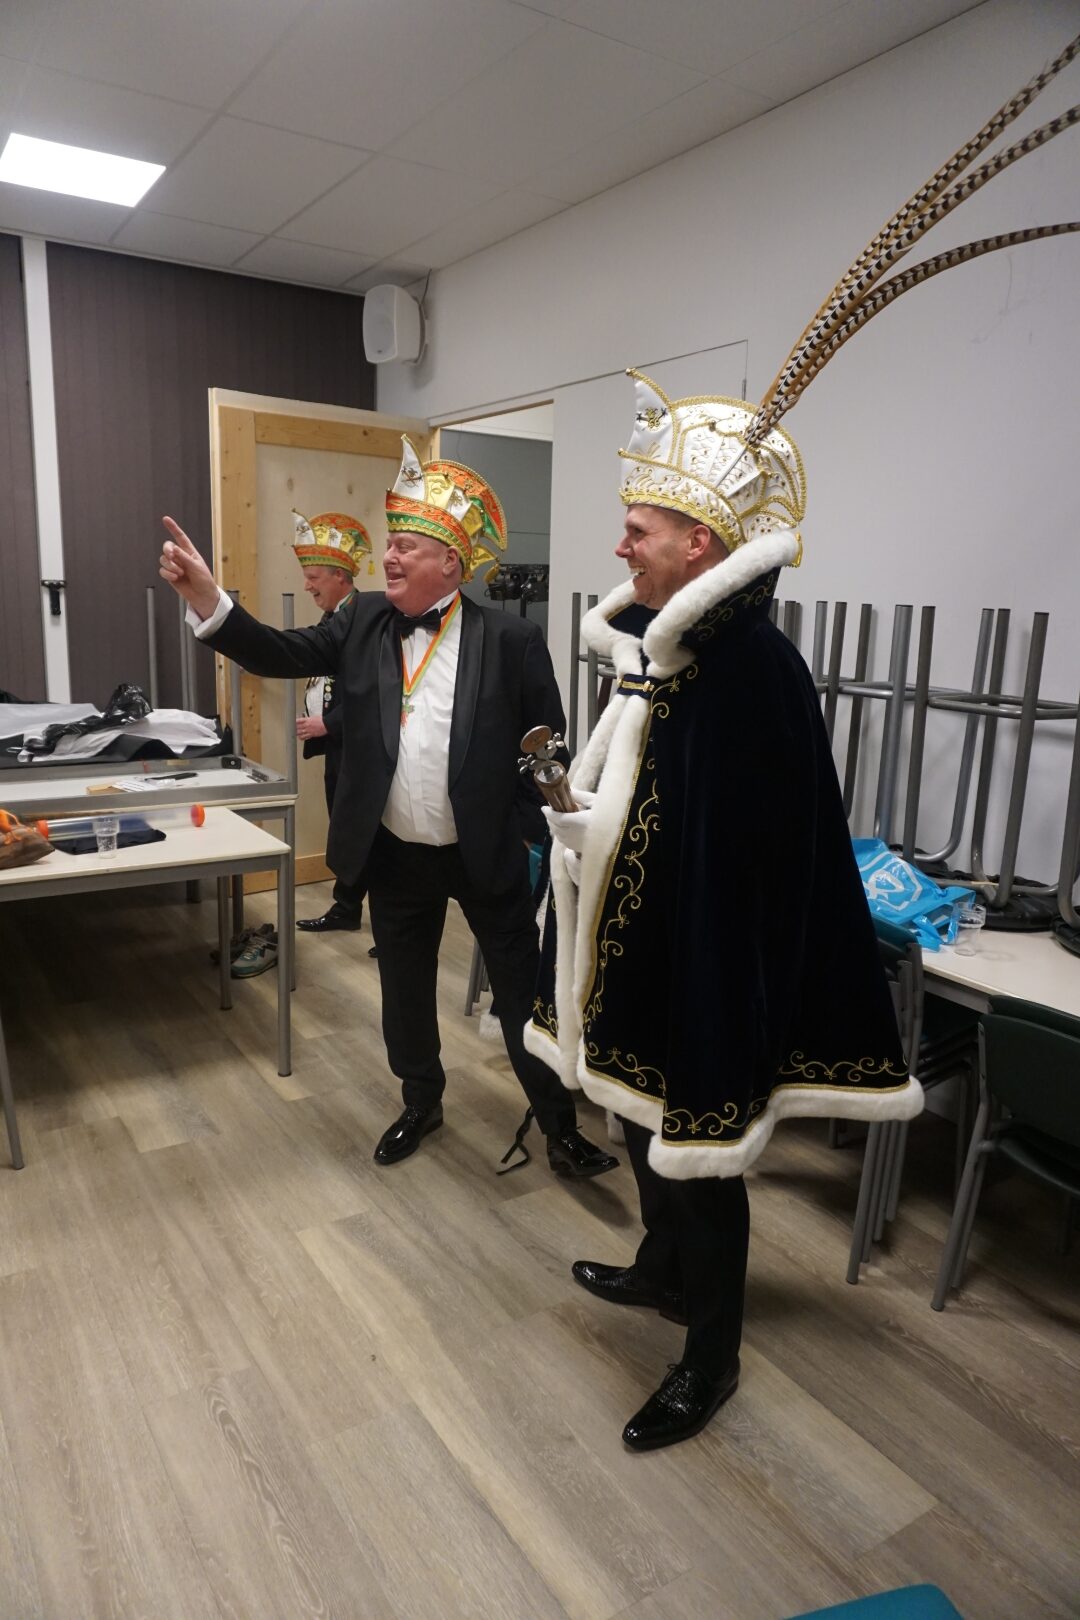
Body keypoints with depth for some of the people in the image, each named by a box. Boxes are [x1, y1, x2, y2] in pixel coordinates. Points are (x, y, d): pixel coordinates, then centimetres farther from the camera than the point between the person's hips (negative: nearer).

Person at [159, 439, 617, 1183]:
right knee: (405, 989, 19)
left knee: (524, 991, 8)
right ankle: (421, 1102, 43)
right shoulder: (364, 623, 1)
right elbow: (284, 652, -7)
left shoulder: (510, 639, -11)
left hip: (488, 854, -3)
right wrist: (206, 598, -21)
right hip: (396, 856, 4)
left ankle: (559, 1123, 27)